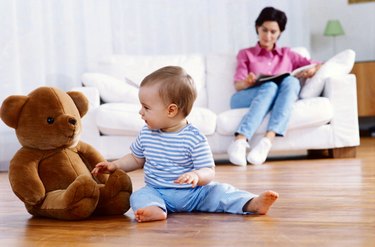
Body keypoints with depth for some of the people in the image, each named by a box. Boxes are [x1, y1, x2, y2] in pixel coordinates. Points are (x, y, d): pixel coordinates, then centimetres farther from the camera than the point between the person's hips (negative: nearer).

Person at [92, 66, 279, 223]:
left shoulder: (195, 138, -12)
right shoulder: (146, 134, 5)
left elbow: (209, 172, -14)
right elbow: (136, 159, 23)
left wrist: (196, 176, -36)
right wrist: (115, 166, 11)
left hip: (193, 193, -2)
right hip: (157, 192, 2)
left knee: (219, 191, -23)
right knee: (140, 196, -27)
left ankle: (253, 203, -33)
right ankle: (155, 209, -56)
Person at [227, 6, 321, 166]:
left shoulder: (287, 54, 28)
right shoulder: (246, 54, 23)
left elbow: (319, 65, 20)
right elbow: (238, 85, 7)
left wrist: (312, 71, -4)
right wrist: (247, 83, -18)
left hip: (278, 101, 1)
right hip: (245, 99, -1)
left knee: (291, 81, -31)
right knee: (270, 87, -35)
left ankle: (267, 141, -50)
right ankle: (240, 141, -53)